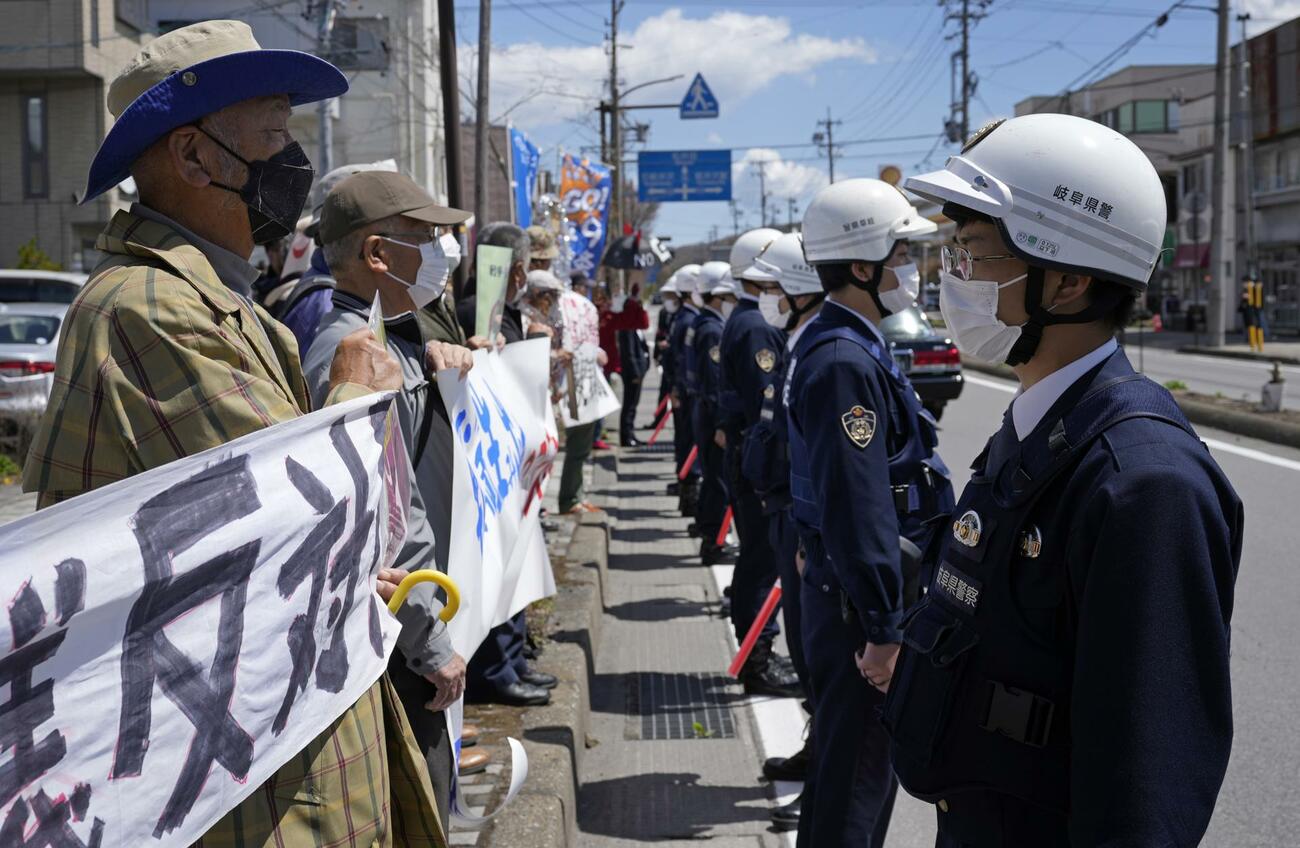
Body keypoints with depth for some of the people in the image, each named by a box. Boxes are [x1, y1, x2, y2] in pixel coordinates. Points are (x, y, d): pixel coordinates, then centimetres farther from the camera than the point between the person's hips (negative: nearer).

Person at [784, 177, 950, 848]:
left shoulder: (838, 344, 12)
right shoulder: (845, 361, -22)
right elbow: (857, 507, -25)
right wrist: (884, 628, -22)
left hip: (840, 584, 10)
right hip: (858, 595, -10)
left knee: (852, 757, 21)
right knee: (857, 773, 0)